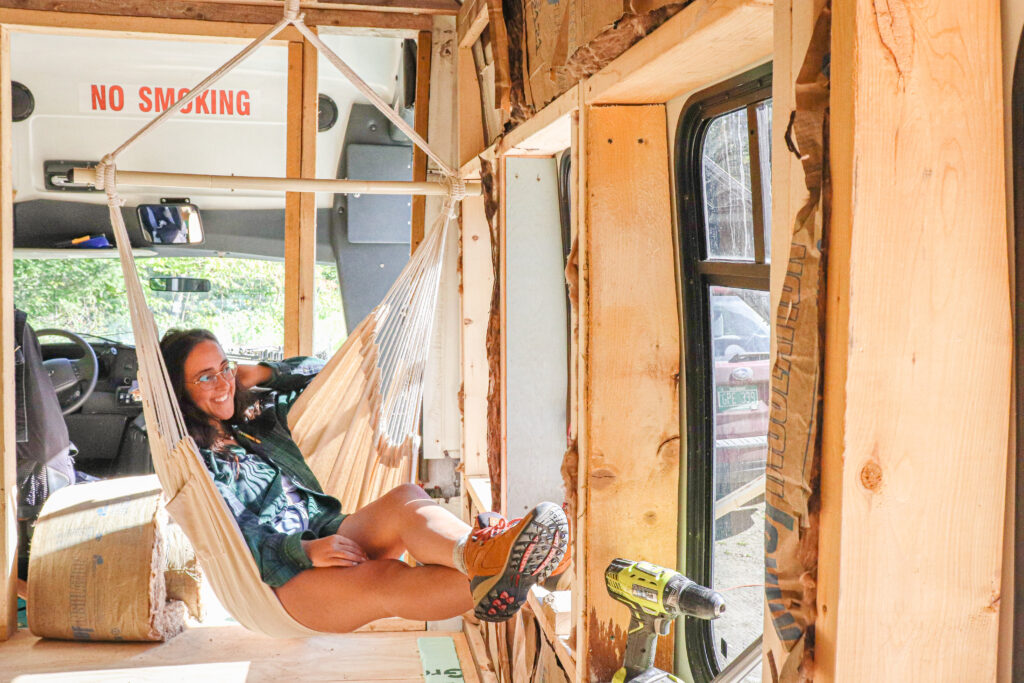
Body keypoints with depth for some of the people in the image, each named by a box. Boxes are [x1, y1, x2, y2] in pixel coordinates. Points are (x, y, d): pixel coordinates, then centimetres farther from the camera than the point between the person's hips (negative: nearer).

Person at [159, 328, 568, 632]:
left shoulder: (252, 419, 19)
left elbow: (317, 373, 29)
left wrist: (261, 374, 16)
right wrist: (304, 551, -24)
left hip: (326, 532, 6)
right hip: (281, 581, -6)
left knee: (406, 501, -28)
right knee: (385, 579, -37)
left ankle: (477, 554, -61)